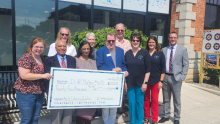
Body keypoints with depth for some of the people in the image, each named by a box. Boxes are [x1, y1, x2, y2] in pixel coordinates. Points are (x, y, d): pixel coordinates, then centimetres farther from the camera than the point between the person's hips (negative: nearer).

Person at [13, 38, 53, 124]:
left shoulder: (42, 60, 9)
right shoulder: (26, 58, -12)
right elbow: (24, 75, -22)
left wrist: (49, 76, 3)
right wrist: (42, 76, -24)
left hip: (39, 93, 7)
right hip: (26, 94, -6)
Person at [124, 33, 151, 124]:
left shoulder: (144, 53, -2)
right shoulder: (127, 53, 5)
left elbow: (148, 70, -4)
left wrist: (145, 82, -10)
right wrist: (125, 82, 3)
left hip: (140, 83, -2)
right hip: (130, 83, 2)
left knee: (139, 103, 6)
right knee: (131, 103, 8)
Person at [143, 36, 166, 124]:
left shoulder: (160, 54, 0)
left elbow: (163, 68, 0)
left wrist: (161, 81, -6)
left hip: (155, 81, -1)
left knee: (154, 100, 5)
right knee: (146, 100, 10)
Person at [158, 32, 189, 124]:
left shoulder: (183, 50, 0)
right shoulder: (164, 50, 8)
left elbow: (186, 64, 0)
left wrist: (182, 77, -7)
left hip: (176, 78, -3)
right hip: (165, 77, 3)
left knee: (177, 100, 7)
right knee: (166, 99, 13)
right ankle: (166, 116, 28)